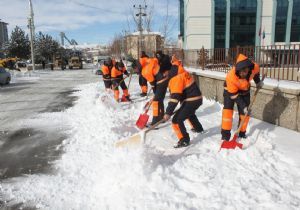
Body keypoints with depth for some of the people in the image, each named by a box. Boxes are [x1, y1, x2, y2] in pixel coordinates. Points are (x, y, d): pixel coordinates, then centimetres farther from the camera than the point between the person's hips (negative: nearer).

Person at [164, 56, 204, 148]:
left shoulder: (176, 78, -21)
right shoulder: (181, 72, 6)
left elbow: (175, 97, -27)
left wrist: (168, 113, -28)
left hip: (191, 101, -10)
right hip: (198, 98, 10)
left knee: (177, 120, -10)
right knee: (189, 113, 38)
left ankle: (184, 140, -8)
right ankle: (198, 128, 58)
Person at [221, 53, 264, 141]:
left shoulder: (254, 67, -30)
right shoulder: (230, 77, -40)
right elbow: (234, 95, -29)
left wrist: (258, 81, 4)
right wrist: (243, 106, -29)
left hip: (244, 91, 4)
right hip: (231, 90, -4)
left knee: (245, 113, 4)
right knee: (228, 110, -18)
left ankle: (242, 133, 22)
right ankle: (225, 134, -11)